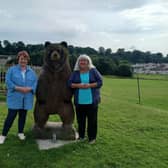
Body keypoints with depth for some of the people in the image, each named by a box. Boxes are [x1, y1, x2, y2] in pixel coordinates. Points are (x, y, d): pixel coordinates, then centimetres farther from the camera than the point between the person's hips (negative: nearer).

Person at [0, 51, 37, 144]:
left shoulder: (31, 72, 10)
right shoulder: (12, 69, 2)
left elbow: (35, 83, 3)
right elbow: (8, 82, -7)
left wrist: (29, 89, -16)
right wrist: (18, 88, -18)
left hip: (26, 99, 3)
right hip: (15, 98, -3)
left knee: (23, 115, 13)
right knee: (11, 116, -4)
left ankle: (21, 132, 29)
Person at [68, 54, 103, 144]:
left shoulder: (93, 71, 3)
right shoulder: (75, 72, 8)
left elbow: (100, 82, -1)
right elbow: (70, 83, 4)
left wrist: (89, 85, -15)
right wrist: (78, 85, -14)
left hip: (92, 100, -2)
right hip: (79, 101, 2)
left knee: (92, 119, 2)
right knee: (80, 119, 9)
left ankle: (92, 137, 16)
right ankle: (81, 136, 26)